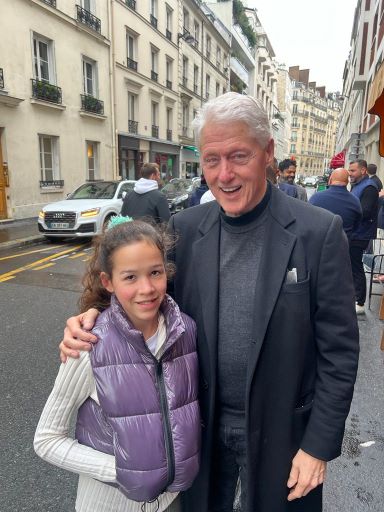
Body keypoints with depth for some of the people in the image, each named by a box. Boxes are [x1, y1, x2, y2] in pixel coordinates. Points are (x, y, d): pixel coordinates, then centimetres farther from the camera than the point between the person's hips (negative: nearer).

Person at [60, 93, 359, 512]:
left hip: (279, 430, -2)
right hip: (202, 426, 3)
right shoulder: (185, 228, -7)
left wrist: (319, 443, -9)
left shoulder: (319, 232, -16)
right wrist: (96, 319, -16)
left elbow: (339, 349, -11)